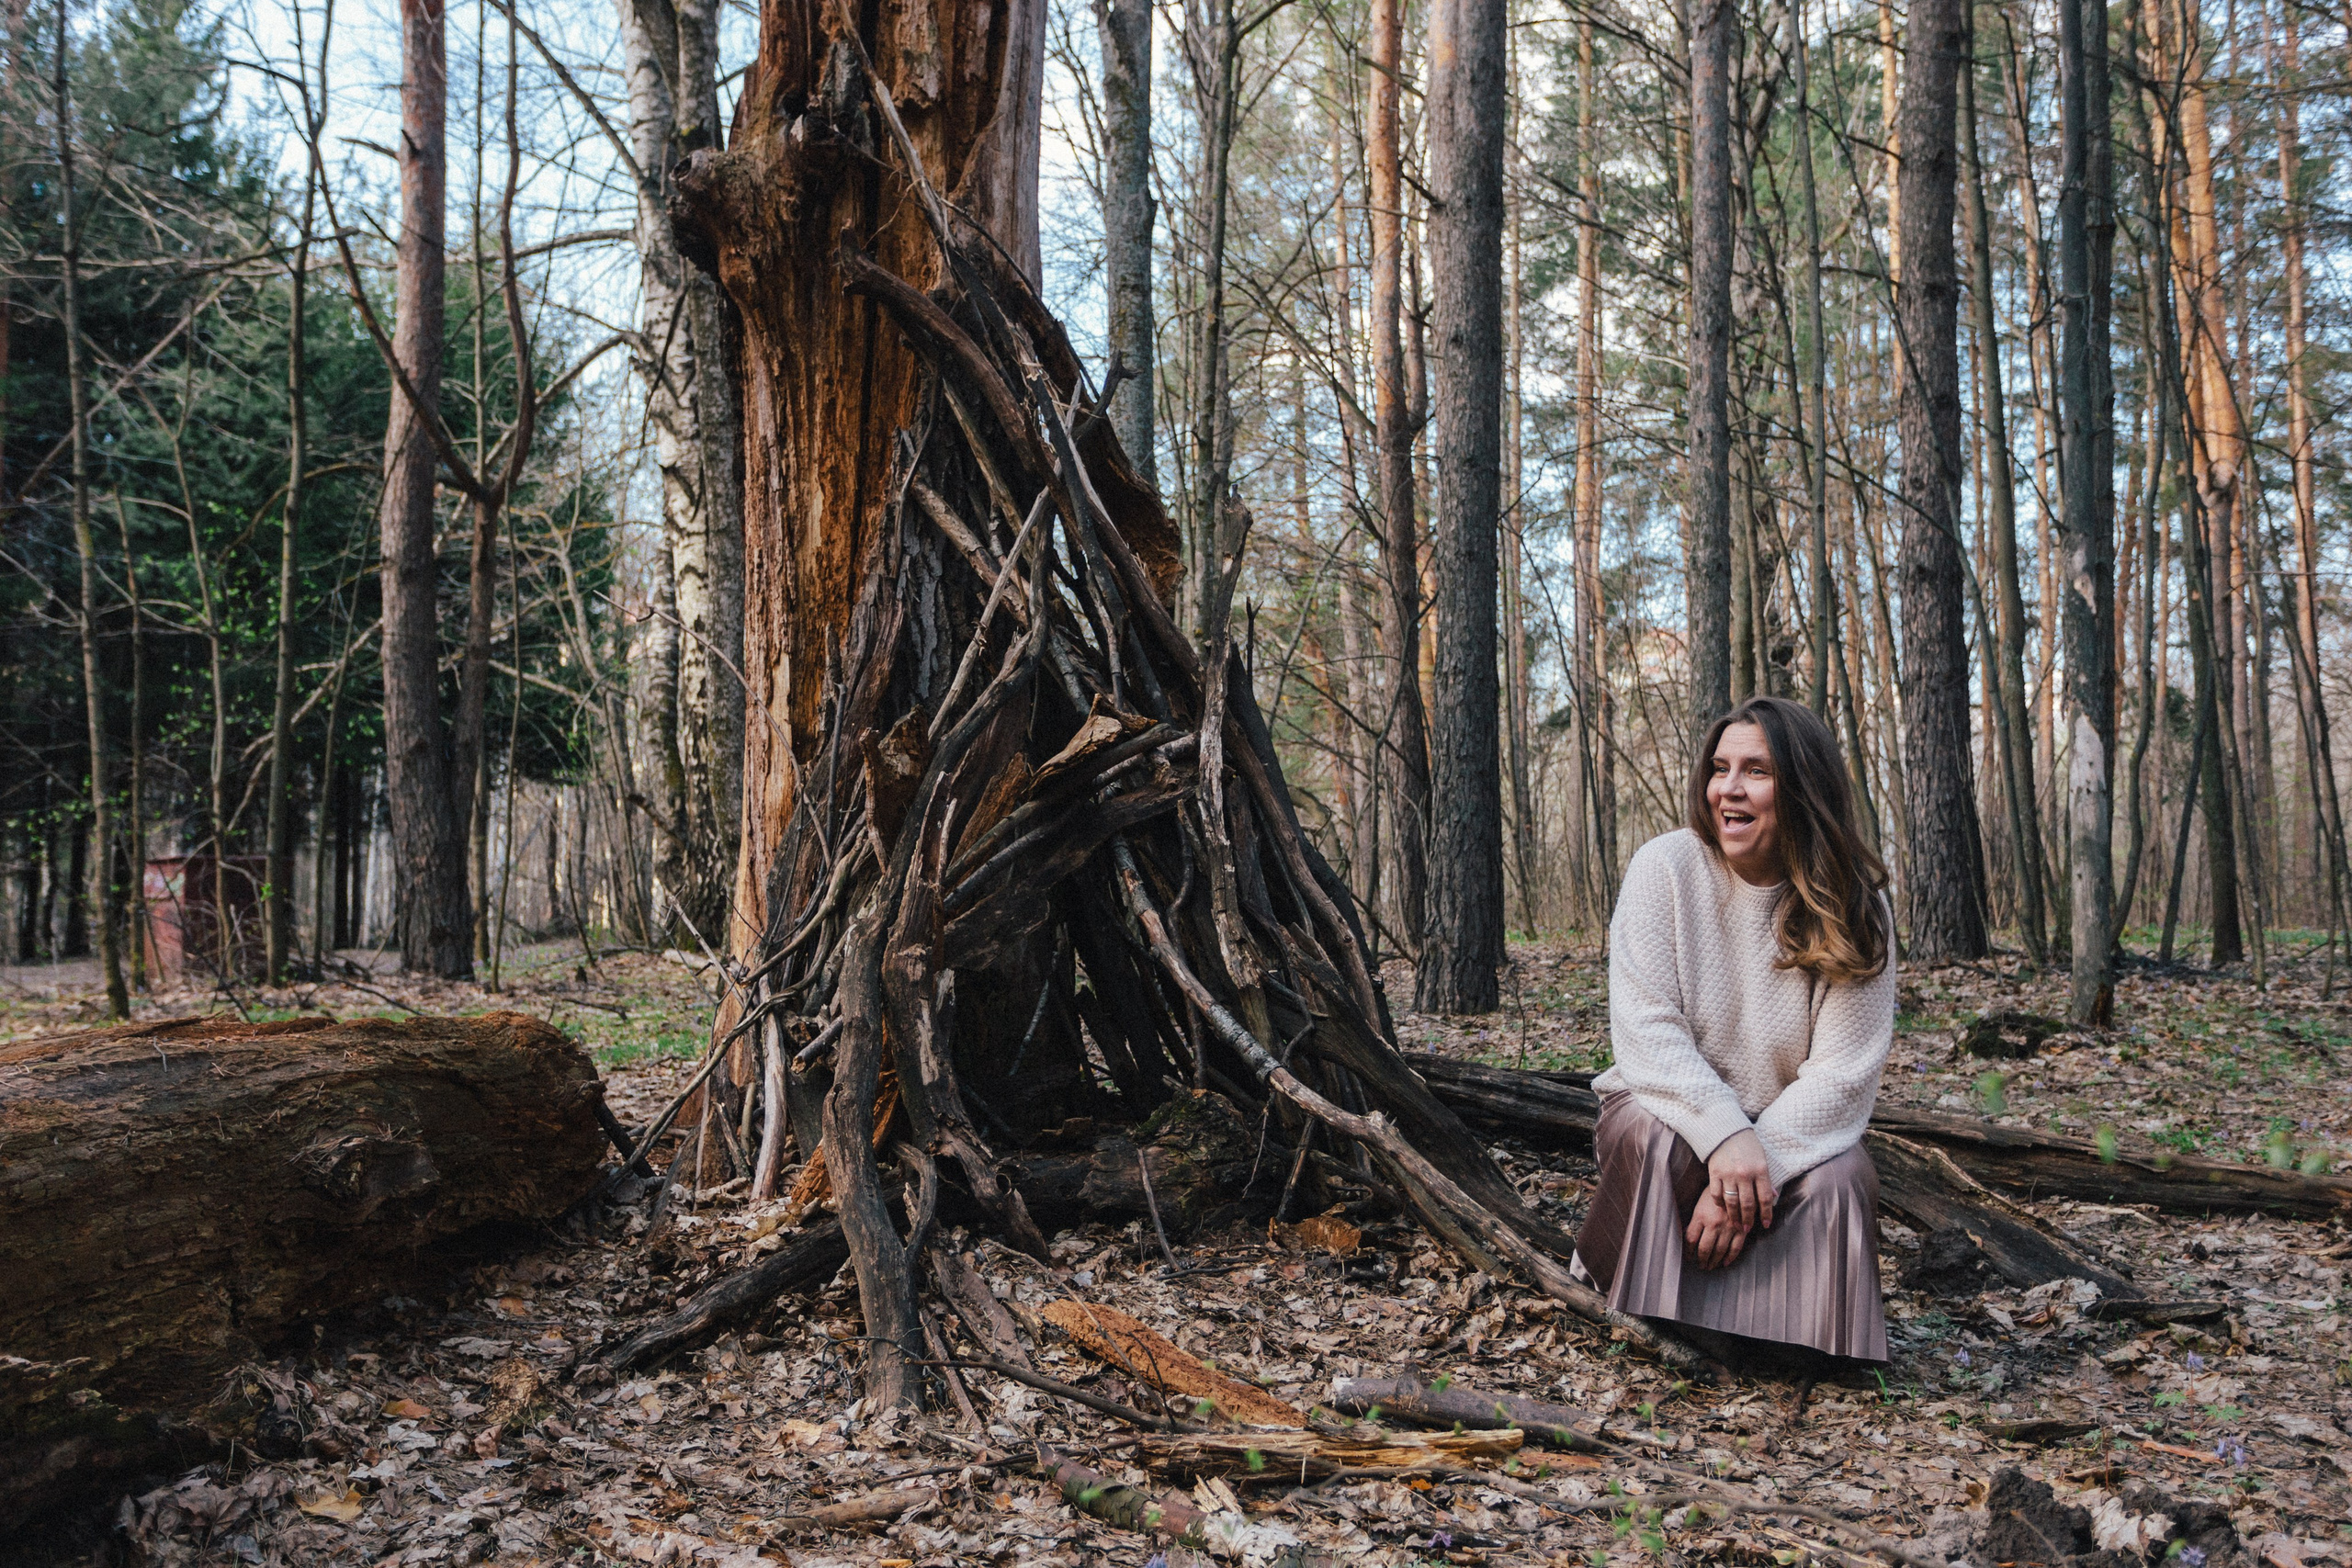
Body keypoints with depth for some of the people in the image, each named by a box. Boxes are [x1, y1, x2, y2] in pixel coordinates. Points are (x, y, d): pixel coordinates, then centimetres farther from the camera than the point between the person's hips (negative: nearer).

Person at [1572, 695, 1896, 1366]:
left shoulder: (1854, 903, -11)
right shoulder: (1664, 868, -14)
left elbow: (1842, 1073, -17)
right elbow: (1647, 1031, -20)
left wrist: (1760, 1159, -30)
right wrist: (1725, 1135, -34)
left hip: (1794, 1129, 1)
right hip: (1674, 1109, -1)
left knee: (1842, 1181, -30)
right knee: (1653, 1141, -34)